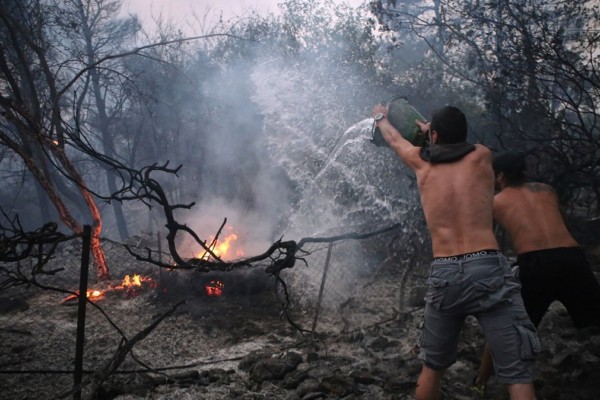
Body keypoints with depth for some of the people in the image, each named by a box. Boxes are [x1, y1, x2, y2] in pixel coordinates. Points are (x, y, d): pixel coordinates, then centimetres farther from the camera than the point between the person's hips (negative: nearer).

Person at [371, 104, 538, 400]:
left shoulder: (421, 162, 14)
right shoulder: (481, 156, 11)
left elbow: (394, 140, 35)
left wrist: (380, 117, 56)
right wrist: (432, 128, 53)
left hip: (443, 275, 2)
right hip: (488, 268, -2)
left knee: (432, 368, 19)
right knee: (517, 374, -2)